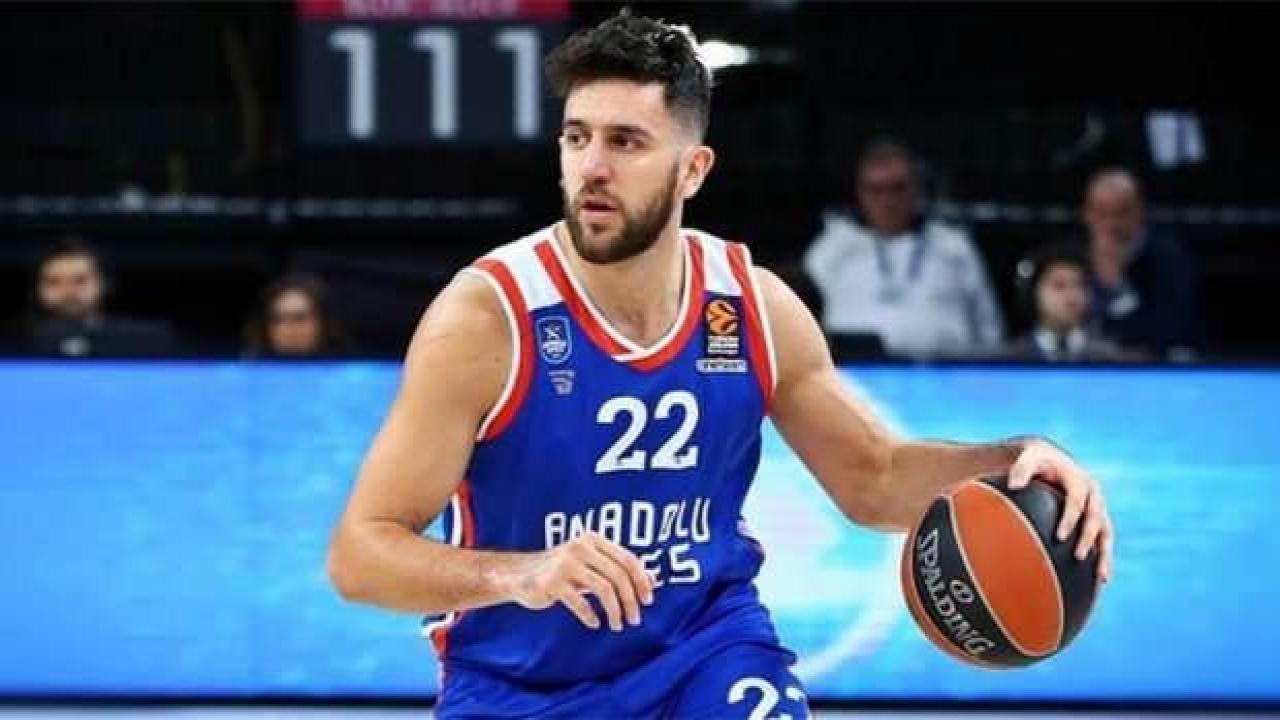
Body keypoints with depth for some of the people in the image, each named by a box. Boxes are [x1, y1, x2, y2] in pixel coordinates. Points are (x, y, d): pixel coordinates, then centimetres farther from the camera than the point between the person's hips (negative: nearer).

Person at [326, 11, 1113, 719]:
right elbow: (359, 552, -21)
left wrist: (1010, 462, -12)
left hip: (709, 648, 2)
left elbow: (873, 475, 9)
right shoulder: (485, 316, -20)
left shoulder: (755, 307, -6)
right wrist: (517, 574, -40)